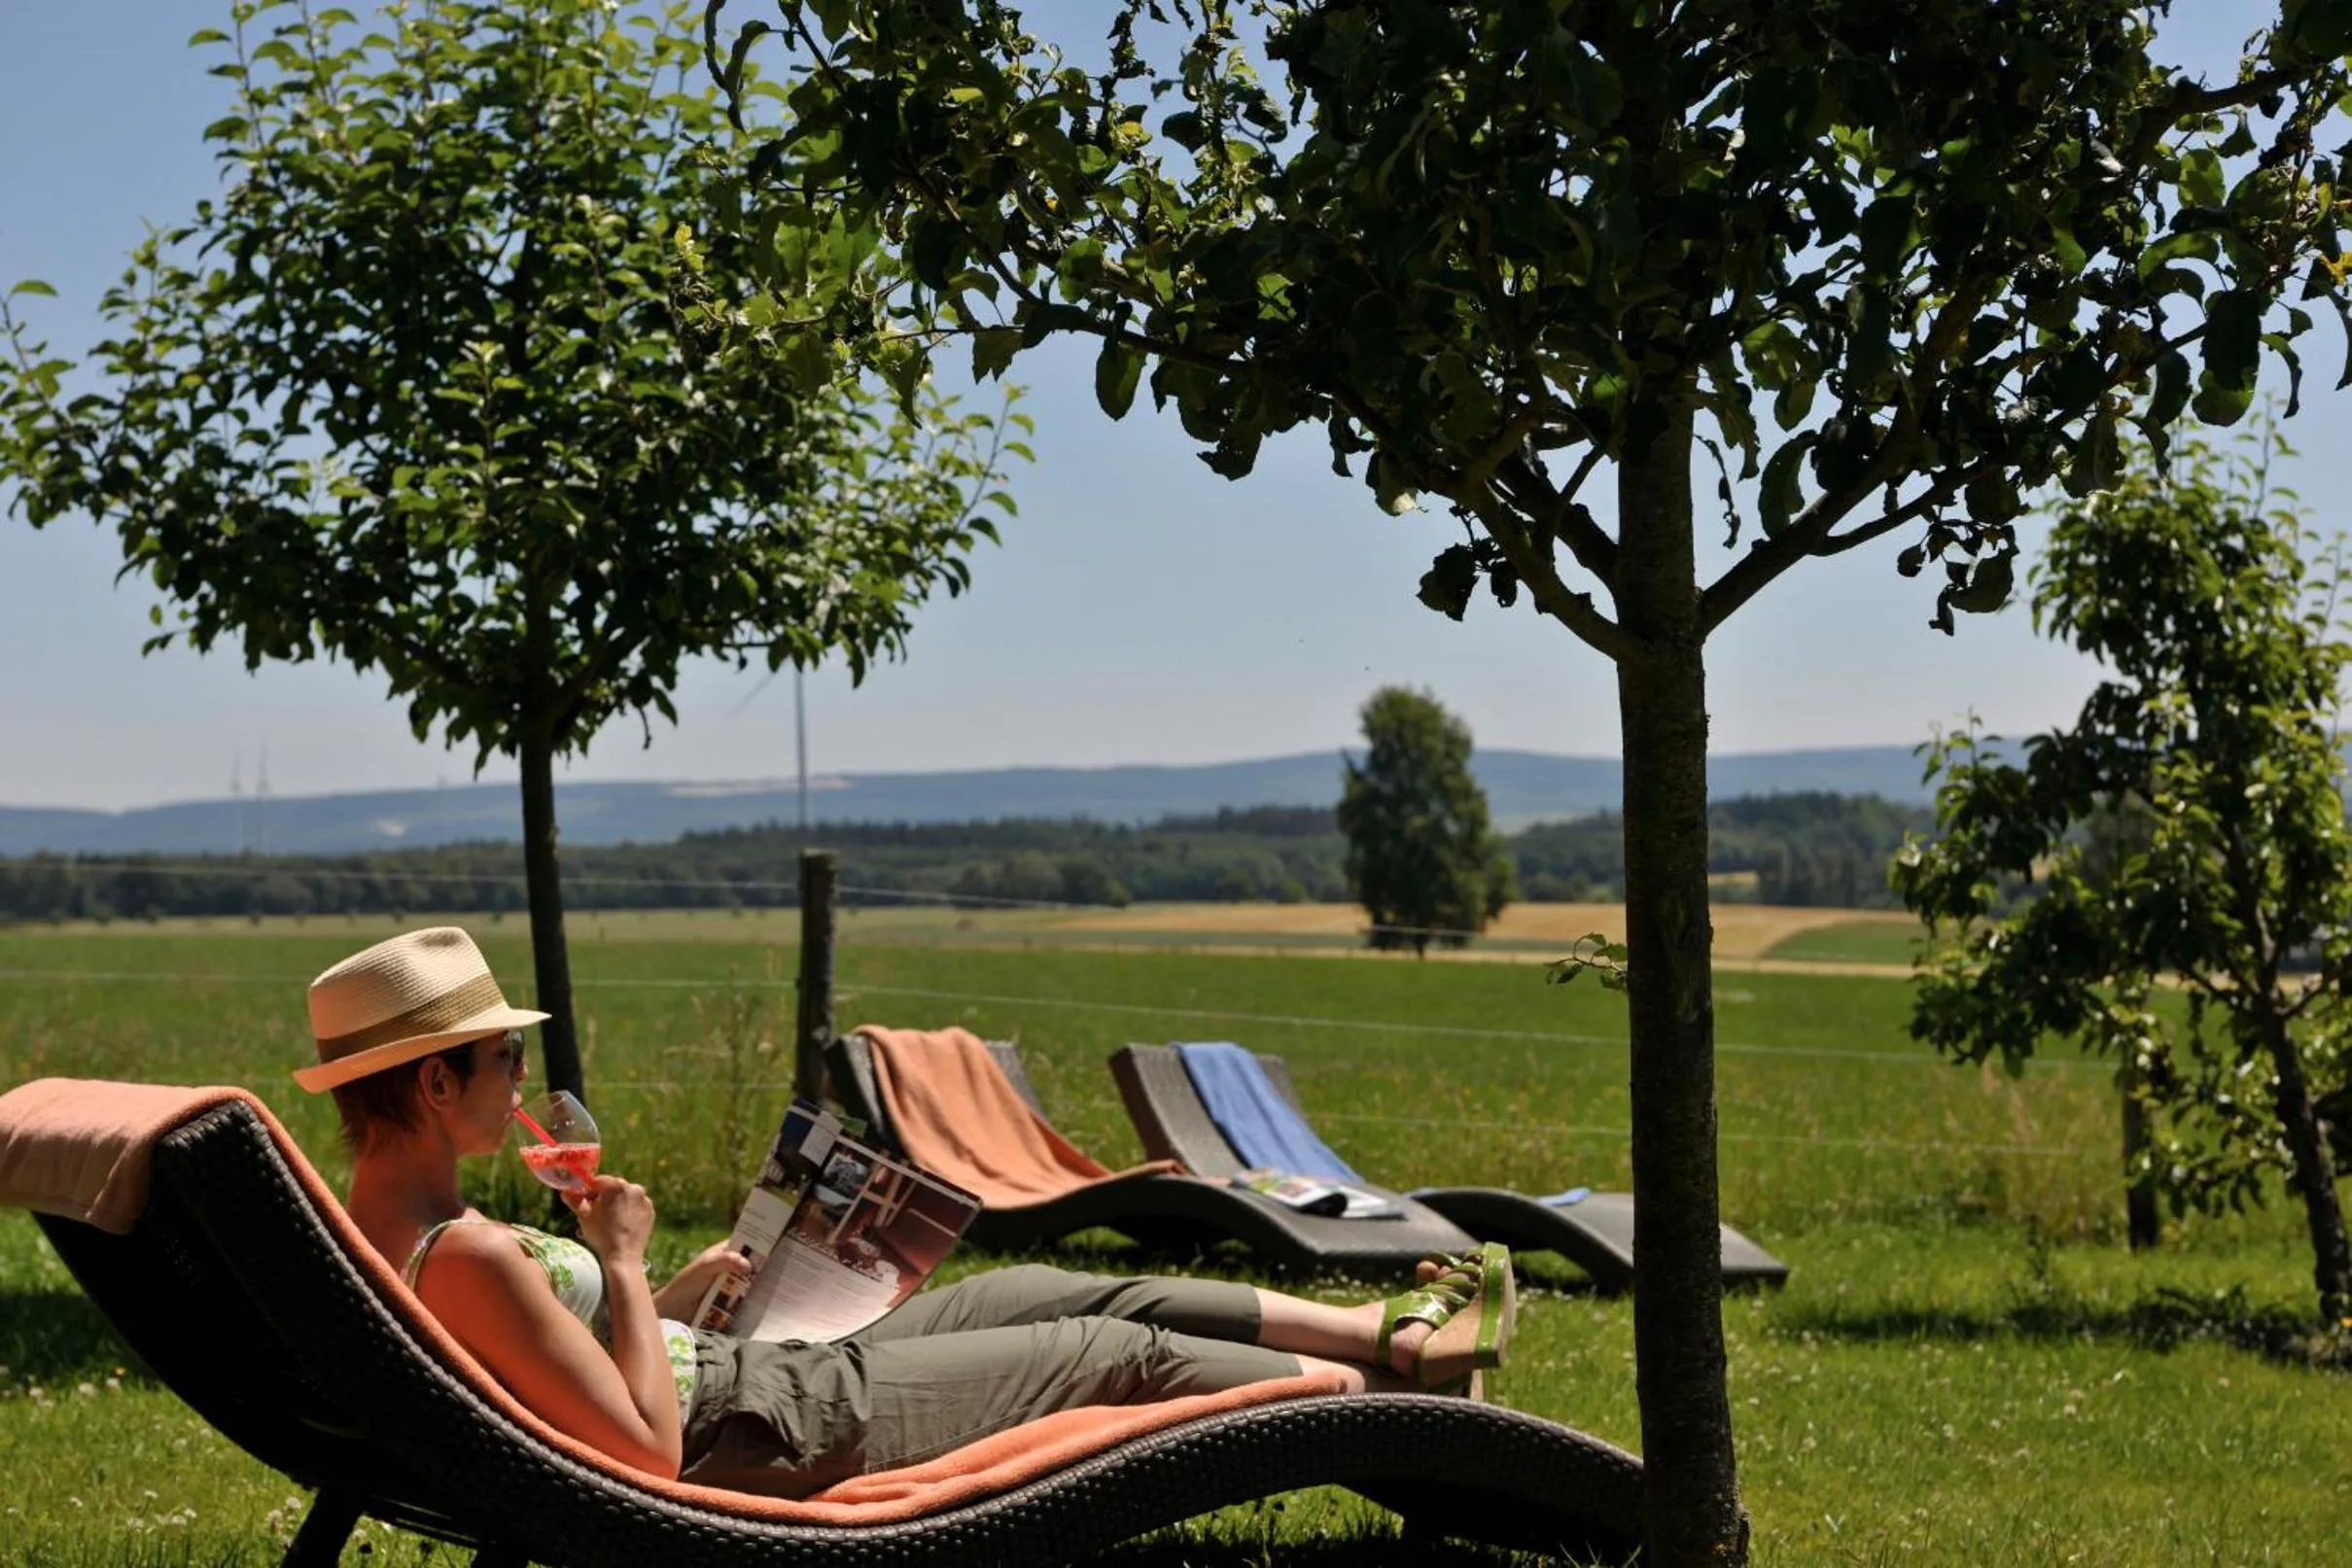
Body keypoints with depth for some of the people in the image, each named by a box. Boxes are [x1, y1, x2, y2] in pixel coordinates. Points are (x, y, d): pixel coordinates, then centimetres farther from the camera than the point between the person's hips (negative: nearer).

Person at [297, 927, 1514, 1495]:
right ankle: (1388, 1392, 27)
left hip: (758, 1387, 10)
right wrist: (624, 1264, -20)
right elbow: (649, 1450, -29)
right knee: (1113, 1353, 5)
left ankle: (1391, 1331, 26)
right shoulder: (466, 1258, -29)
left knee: (1059, 1292, 15)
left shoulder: (383, 1229, 2)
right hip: (775, 1441, -10)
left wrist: (678, 1291, 9)